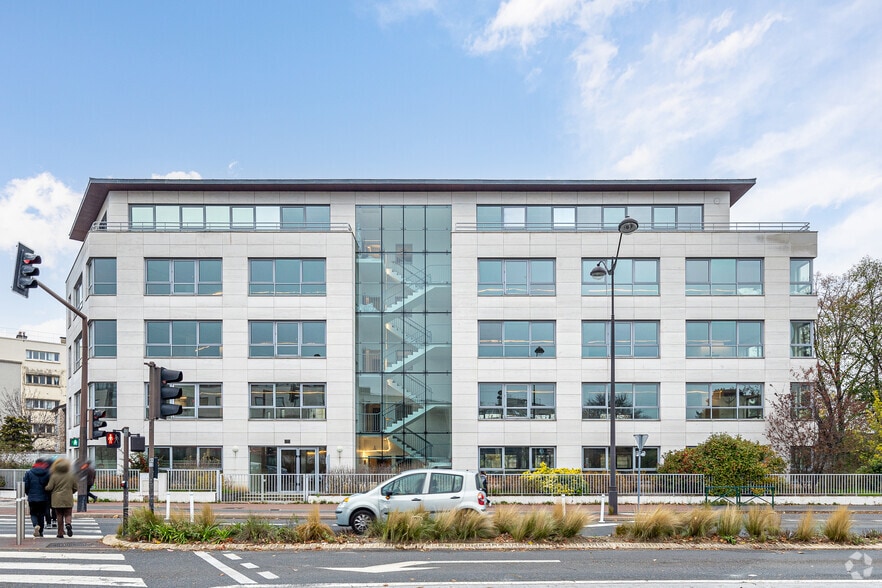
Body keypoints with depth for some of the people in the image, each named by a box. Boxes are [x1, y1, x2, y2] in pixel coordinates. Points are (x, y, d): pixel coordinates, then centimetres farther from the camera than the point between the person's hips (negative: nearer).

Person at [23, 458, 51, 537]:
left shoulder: (29, 473, -3)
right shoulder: (47, 473, -5)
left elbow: (25, 486, -3)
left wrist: (29, 493, 15)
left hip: (32, 498, 0)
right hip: (43, 498, 0)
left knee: (33, 513, 12)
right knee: (41, 514, 11)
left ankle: (36, 525, -16)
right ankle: (40, 532, 13)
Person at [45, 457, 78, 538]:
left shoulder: (54, 476, -8)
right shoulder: (71, 475, -2)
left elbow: (49, 488, -8)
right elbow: (75, 488, 4)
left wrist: (46, 487, 15)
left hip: (57, 499, 0)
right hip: (68, 499, 0)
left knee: (60, 515, 8)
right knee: (68, 515, 8)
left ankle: (60, 533, 9)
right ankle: (68, 524, -23)